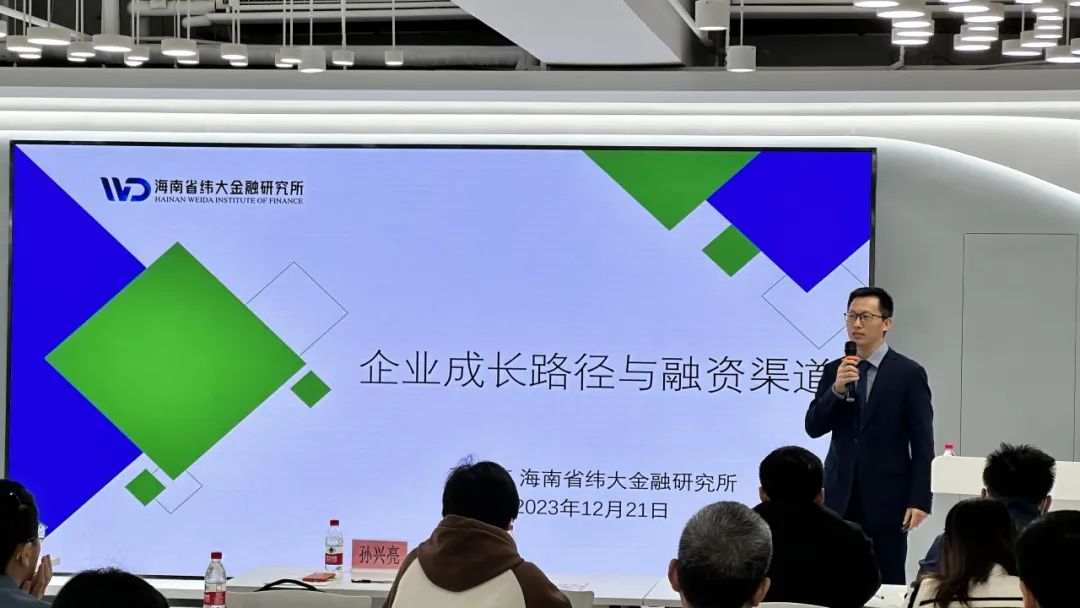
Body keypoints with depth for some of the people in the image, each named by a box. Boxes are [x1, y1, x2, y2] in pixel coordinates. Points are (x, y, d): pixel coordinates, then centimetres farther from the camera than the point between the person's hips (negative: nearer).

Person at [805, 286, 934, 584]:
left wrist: (920, 500, -12)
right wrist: (837, 389, -15)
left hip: (886, 498, -3)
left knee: (887, 584, 0)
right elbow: (813, 428, 1)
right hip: (840, 496, 3)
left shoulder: (909, 373, -3)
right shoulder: (833, 371, 9)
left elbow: (922, 443, -5)